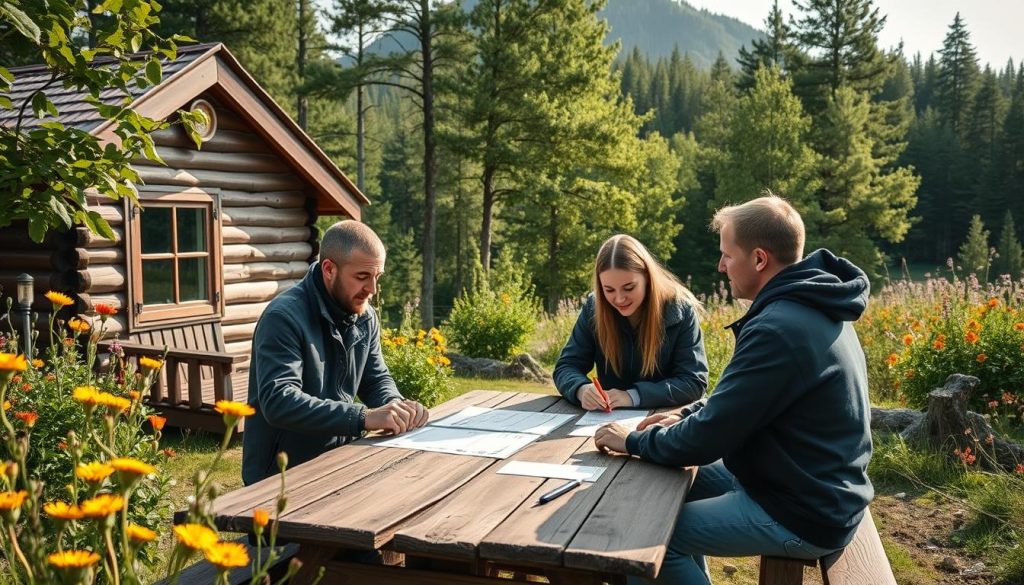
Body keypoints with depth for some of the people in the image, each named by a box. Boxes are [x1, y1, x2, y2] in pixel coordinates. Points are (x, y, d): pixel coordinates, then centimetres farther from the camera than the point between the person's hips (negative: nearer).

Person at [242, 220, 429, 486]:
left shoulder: (365, 317, 5)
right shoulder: (284, 317, -18)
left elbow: (377, 379, 14)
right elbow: (278, 402, -29)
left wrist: (397, 406, -9)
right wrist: (364, 417, -36)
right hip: (281, 475, -7)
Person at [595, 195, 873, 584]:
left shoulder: (778, 329, -28)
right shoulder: (815, 309, 4)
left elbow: (707, 439, -23)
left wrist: (633, 441, -8)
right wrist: (688, 416, 7)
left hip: (804, 515, -10)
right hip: (822, 489, 10)